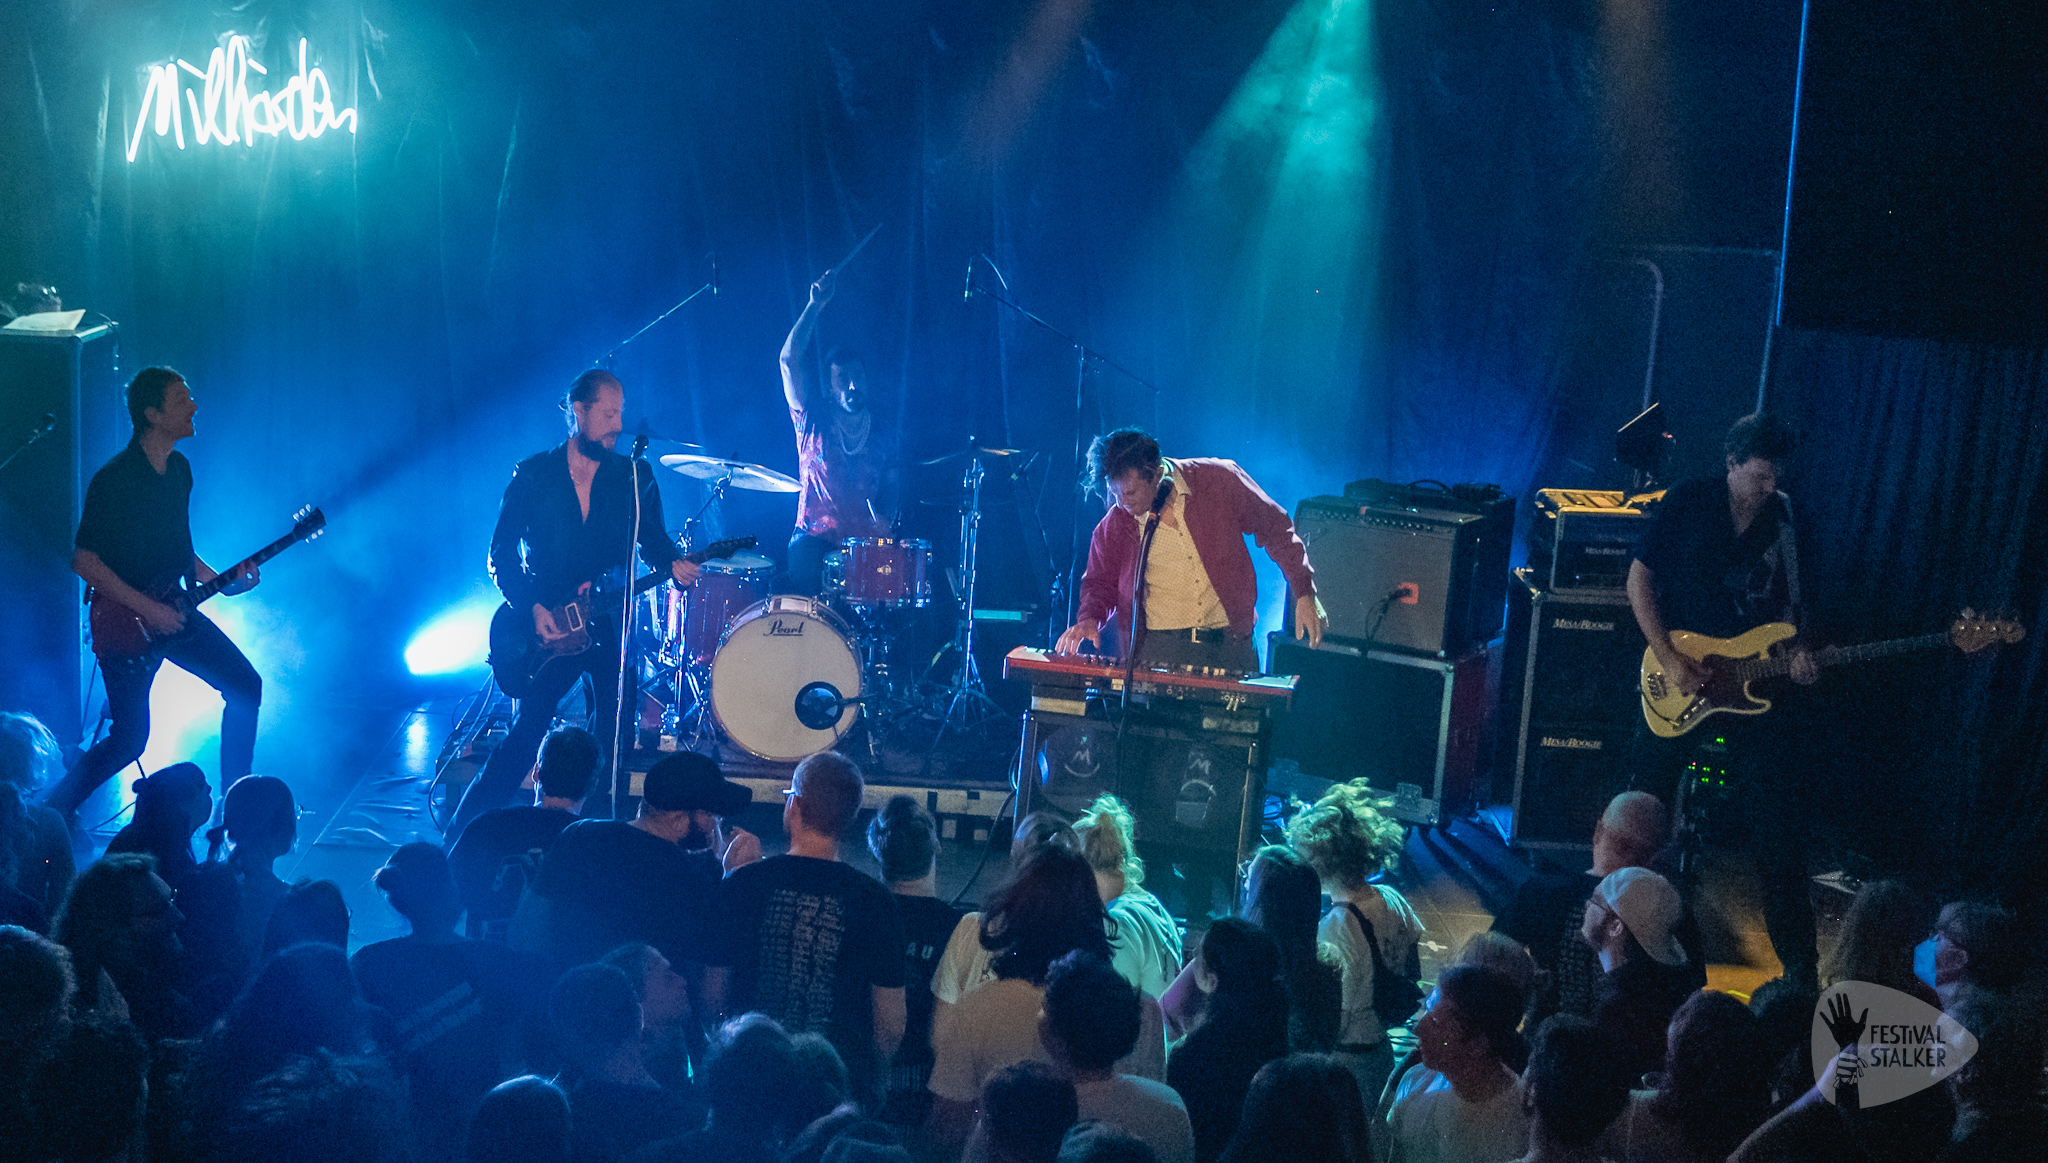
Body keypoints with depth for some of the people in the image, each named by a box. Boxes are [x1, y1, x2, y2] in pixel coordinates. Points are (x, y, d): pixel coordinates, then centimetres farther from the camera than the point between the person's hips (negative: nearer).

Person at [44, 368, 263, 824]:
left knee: (245, 686, 4)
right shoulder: (114, 479, -20)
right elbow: (84, 560, -20)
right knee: (129, 740, -4)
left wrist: (219, 581, 4)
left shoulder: (179, 468, 6)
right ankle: (55, 809, 18)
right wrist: (146, 608, -22)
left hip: (173, 611, 7)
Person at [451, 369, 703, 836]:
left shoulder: (634, 477, 5)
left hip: (611, 626, 2)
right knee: (526, 733, -7)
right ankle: (461, 836, 4)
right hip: (547, 628, -2)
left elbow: (653, 539, 8)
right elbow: (501, 554, 1)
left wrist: (672, 564, -15)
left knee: (612, 742, 0)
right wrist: (532, 608, -12)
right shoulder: (534, 474, 0)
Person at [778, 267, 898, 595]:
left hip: (865, 541, 2)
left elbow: (890, 490, 18)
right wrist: (815, 305, -8)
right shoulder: (813, 419, 6)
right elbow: (789, 359, -5)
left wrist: (884, 520, -5)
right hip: (815, 537, -2)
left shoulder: (882, 437, 14)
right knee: (805, 587, -25)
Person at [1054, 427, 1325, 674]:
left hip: (1228, 644, 0)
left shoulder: (1219, 481, -3)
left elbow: (1275, 528, 7)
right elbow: (1100, 581, 20)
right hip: (1156, 649, 0)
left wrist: (1305, 594, 4)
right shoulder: (1113, 525, 3)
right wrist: (1089, 618, -1)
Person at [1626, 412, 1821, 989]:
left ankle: (1797, 954, 7)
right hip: (1678, 679, -2)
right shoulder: (1686, 502, -6)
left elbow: (1790, 598, 12)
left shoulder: (1787, 517, 3)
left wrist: (1795, 648, -9)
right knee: (1647, 797, 5)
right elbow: (1640, 578, -4)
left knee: (1779, 811, -1)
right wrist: (1670, 660, -12)